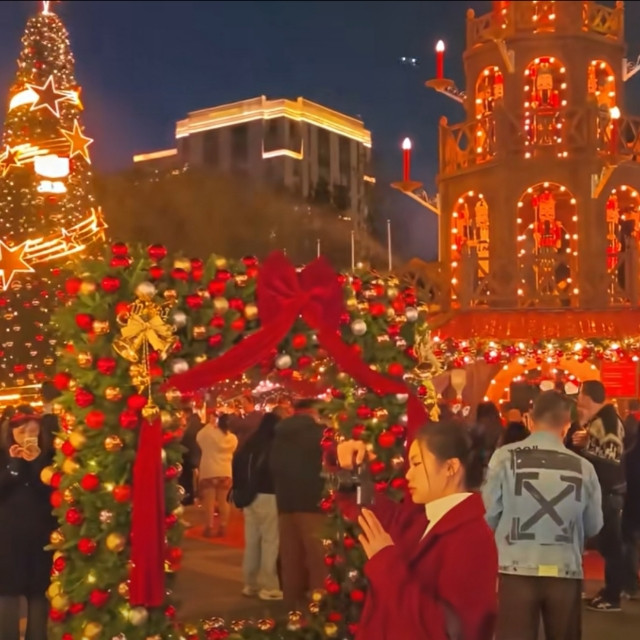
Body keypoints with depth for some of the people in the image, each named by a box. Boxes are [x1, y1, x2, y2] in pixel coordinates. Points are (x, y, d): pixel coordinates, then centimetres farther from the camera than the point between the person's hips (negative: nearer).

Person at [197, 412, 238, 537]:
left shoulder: (208, 433, -12)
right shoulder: (233, 438, -2)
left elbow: (199, 438, 7)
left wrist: (210, 424, 12)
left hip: (209, 471, -3)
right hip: (225, 472, 3)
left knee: (209, 501, 3)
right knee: (223, 501, 11)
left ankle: (210, 528, 2)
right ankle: (223, 527, 14)